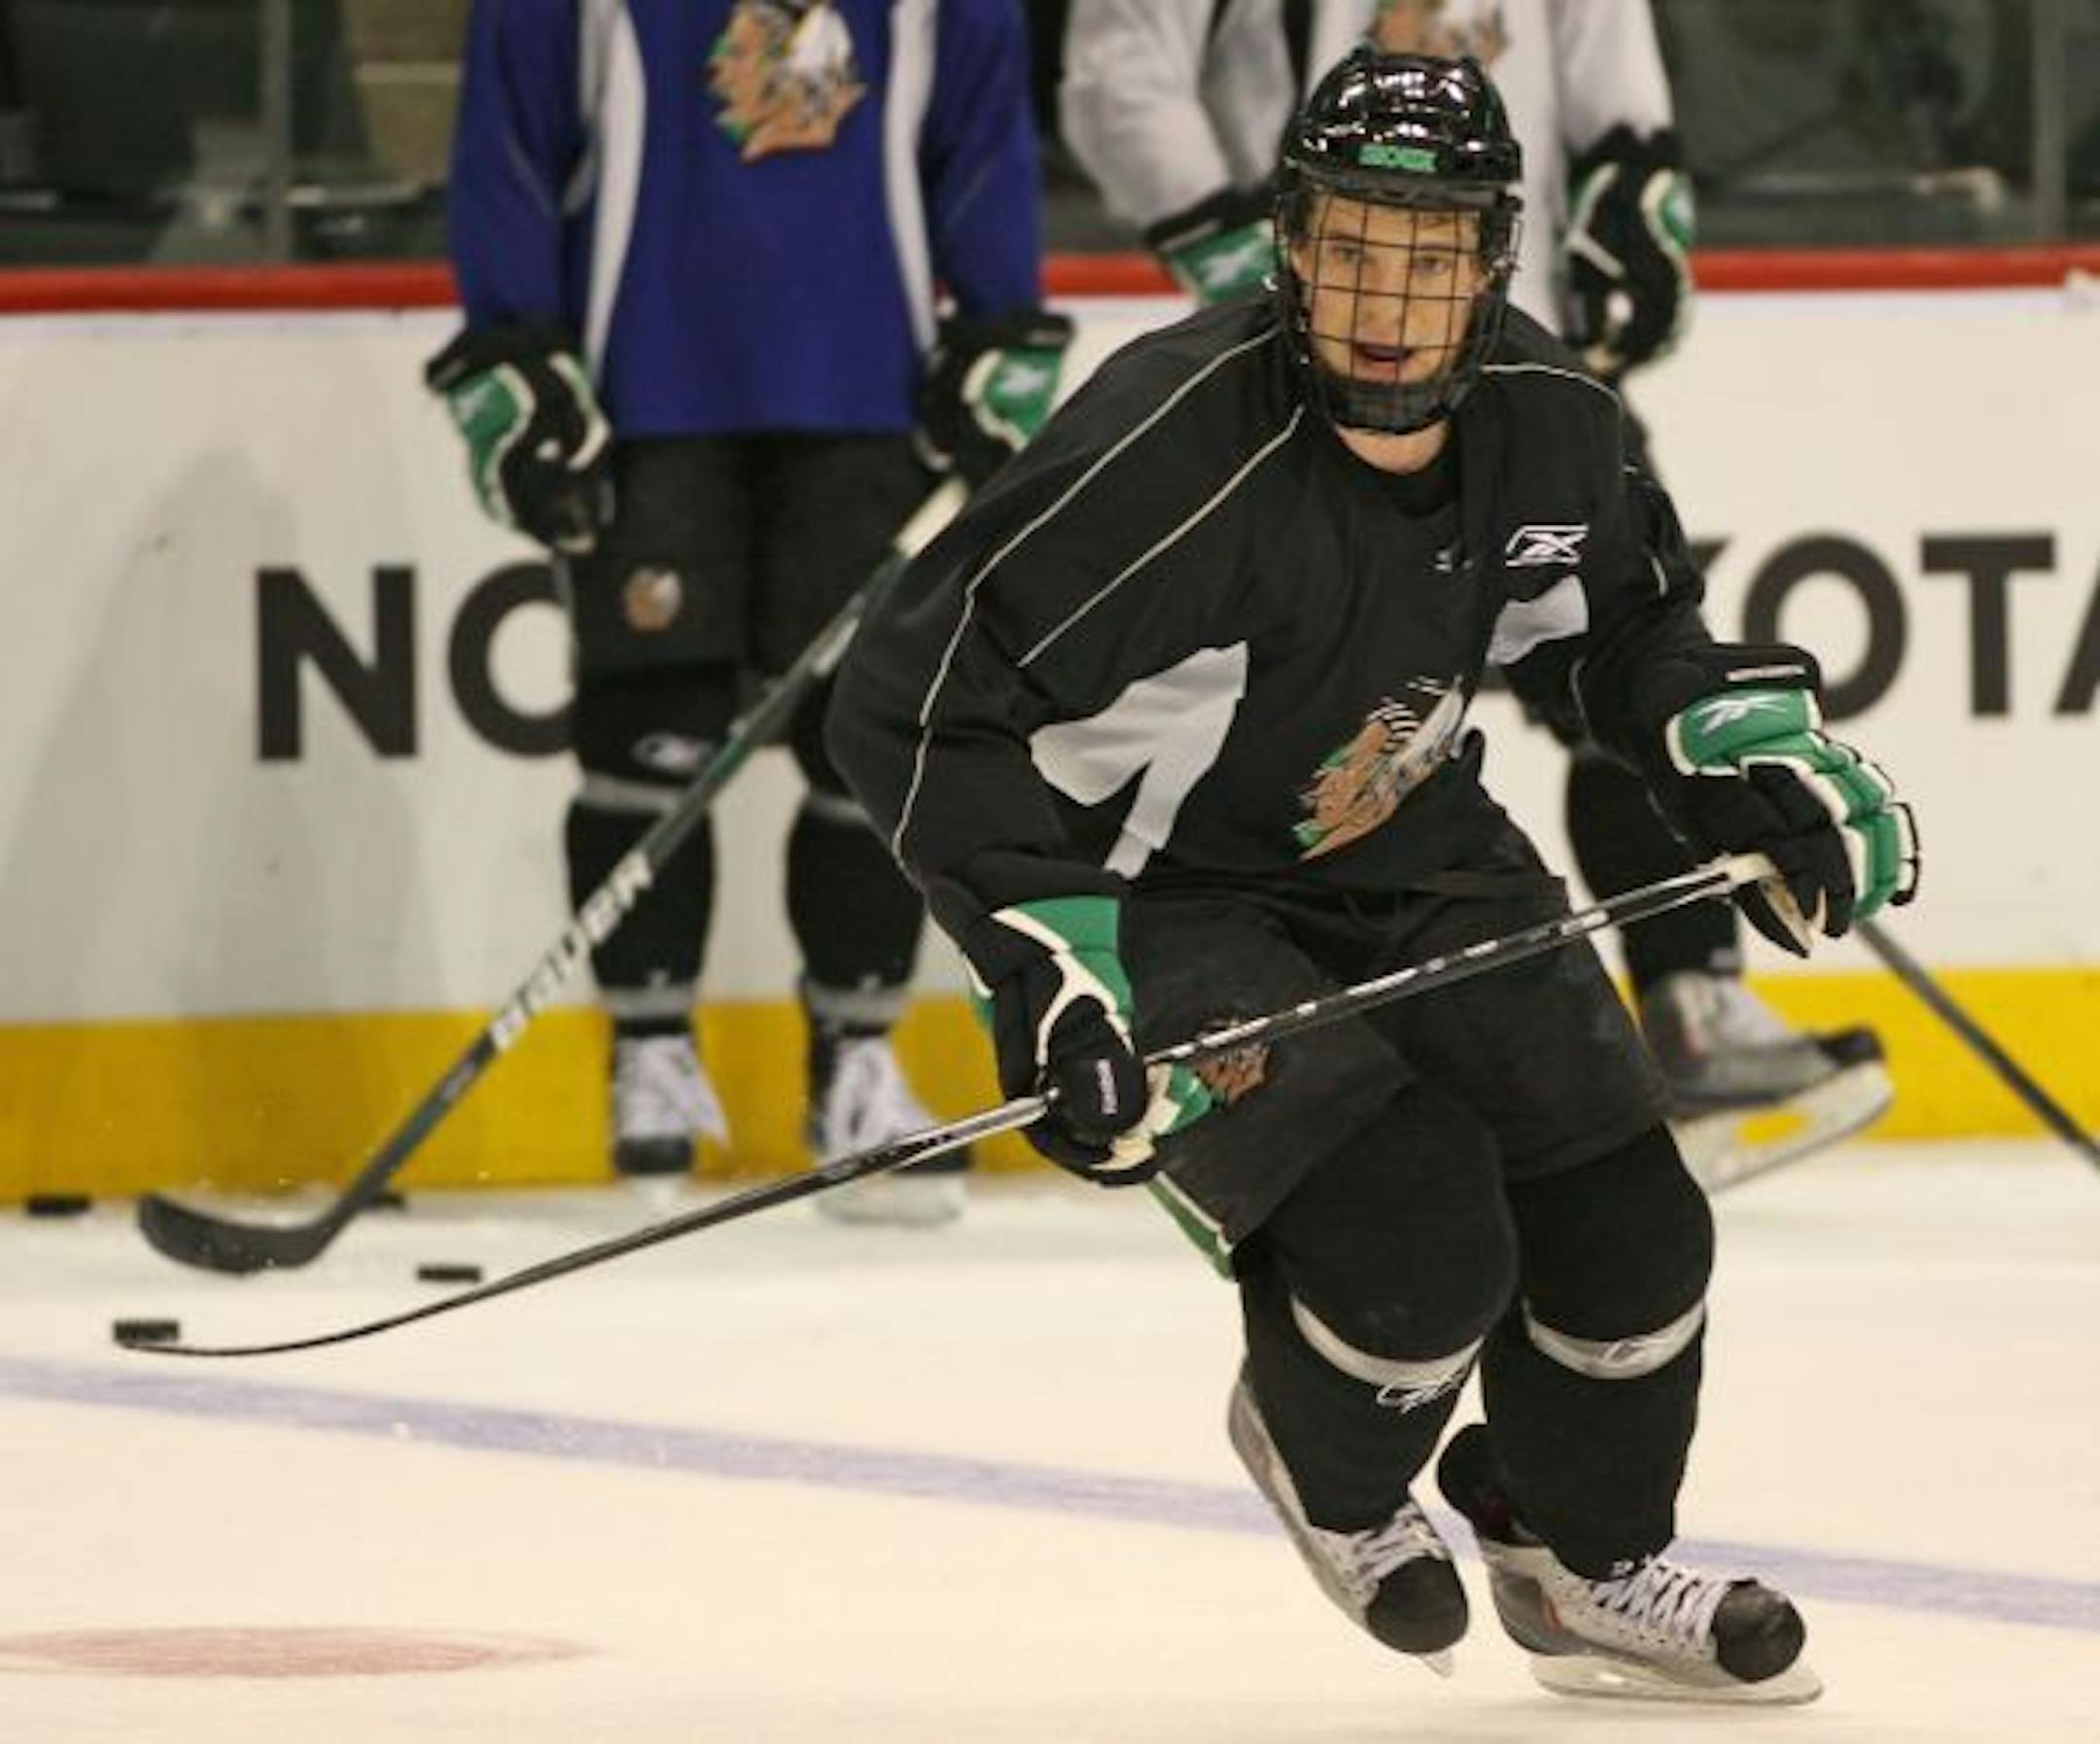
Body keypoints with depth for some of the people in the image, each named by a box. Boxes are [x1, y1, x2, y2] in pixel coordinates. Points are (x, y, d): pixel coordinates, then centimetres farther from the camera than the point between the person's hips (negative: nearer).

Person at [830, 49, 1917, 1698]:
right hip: (1165, 896, -6)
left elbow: (1624, 619, 13)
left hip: (1417, 865, 7)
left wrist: (1764, 763, -1)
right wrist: (1048, 971, -34)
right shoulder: (1178, 445, -32)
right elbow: (918, 705, -29)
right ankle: (1324, 1468, 14)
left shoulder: (1549, 425, -10)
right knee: (1416, 1240, -22)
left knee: (1626, 1234, 0)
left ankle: (1586, 1561, 29)